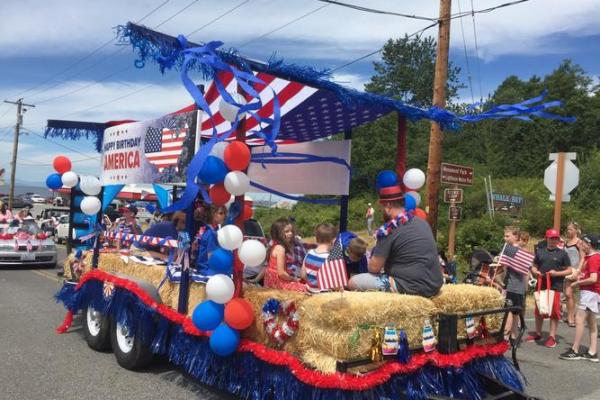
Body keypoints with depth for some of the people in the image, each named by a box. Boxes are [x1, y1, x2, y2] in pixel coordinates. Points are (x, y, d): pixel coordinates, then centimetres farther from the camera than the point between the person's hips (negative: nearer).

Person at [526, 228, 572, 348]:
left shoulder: (562, 253, -1)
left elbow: (569, 270, 0)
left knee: (554, 312, 0)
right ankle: (538, 333, 26)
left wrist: (557, 273, -16)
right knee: (539, 310, 12)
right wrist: (535, 272, -7)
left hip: (555, 286, -3)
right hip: (541, 285, 3)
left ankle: (552, 337, 9)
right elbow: (534, 266, 15)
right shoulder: (540, 251, 8)